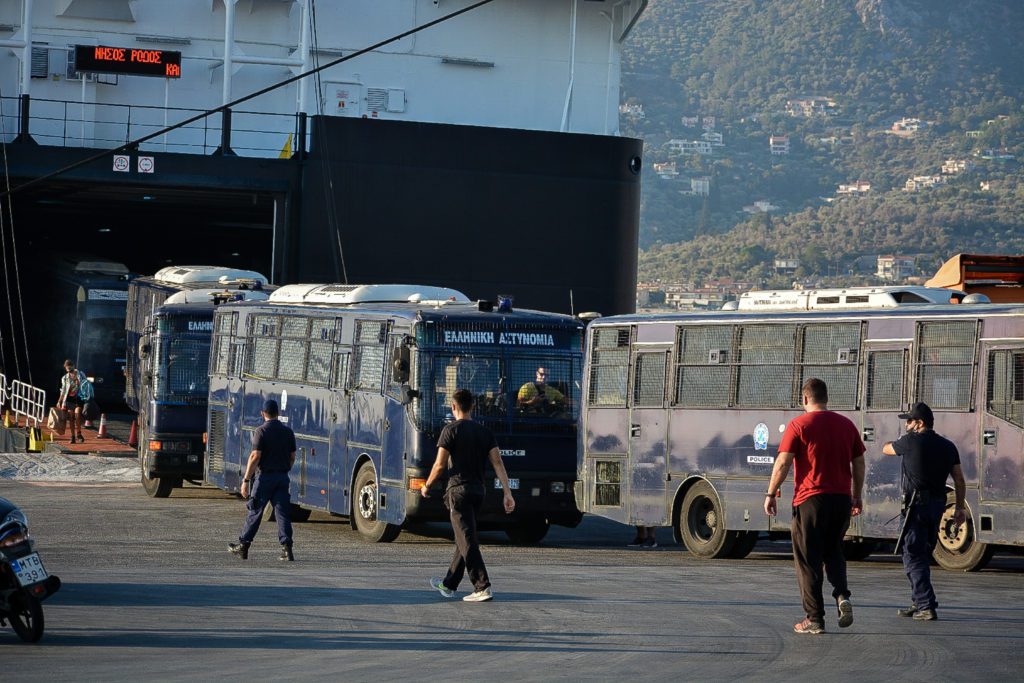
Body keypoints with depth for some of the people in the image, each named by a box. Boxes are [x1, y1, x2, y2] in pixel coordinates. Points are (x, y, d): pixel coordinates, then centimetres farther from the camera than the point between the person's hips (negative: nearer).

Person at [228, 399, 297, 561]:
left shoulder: (261, 431, -10)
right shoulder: (288, 431, 7)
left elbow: (255, 457, -15)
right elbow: (292, 457, 10)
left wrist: (246, 480, -12)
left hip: (265, 476, -4)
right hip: (283, 477, 4)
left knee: (255, 512, 5)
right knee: (283, 513, 2)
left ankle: (243, 546, 14)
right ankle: (287, 549, -6)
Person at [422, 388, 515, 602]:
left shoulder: (451, 430, -7)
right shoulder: (484, 432, 9)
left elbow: (440, 465, -10)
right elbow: (498, 463, 2)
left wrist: (426, 486, 6)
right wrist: (508, 493, 0)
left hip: (459, 489, -7)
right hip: (479, 489, 7)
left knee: (468, 541, -8)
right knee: (464, 538, 16)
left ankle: (483, 587, -17)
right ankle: (449, 585, 28)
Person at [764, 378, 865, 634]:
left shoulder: (798, 425, -5)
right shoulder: (847, 425, 9)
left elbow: (782, 464, -9)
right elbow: (859, 464, 13)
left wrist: (771, 494, -1)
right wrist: (857, 497, 22)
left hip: (810, 500, -4)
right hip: (841, 498, 4)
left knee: (808, 560, 3)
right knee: (833, 552, 21)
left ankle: (814, 618, 3)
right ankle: (842, 596, -3)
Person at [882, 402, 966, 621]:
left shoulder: (911, 442, -8)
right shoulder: (947, 446, 9)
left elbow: (886, 449, 11)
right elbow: (959, 480, 9)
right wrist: (960, 507, 14)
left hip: (917, 504, -7)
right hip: (937, 505, 7)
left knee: (913, 556, -6)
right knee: (924, 555, 19)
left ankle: (926, 606, -15)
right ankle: (919, 602, 26)